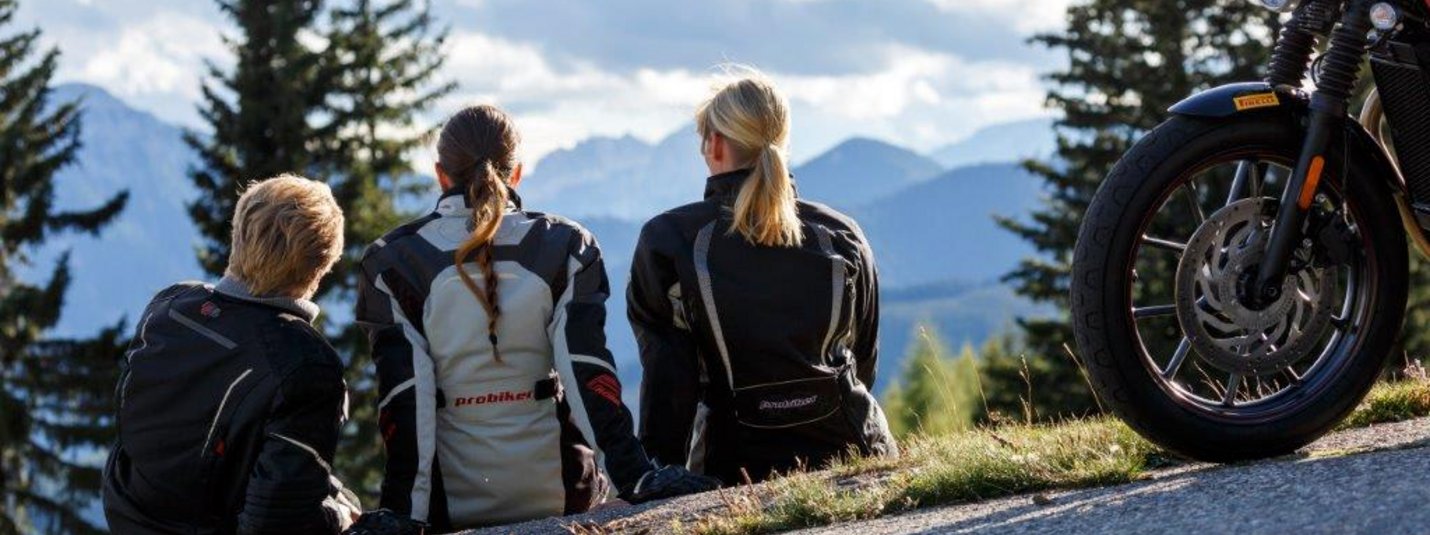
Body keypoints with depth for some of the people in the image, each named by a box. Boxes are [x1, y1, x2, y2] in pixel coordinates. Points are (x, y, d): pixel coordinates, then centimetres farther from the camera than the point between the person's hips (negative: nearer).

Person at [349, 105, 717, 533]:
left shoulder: (392, 262, -3)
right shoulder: (565, 248, -1)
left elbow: (402, 397, -8)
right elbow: (589, 374, -9)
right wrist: (634, 477, -11)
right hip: (559, 494, 1)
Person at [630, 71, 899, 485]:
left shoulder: (669, 240, -3)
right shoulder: (841, 235, 5)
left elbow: (665, 373, -4)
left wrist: (664, 469, 1)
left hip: (739, 469, -3)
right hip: (852, 453, 3)